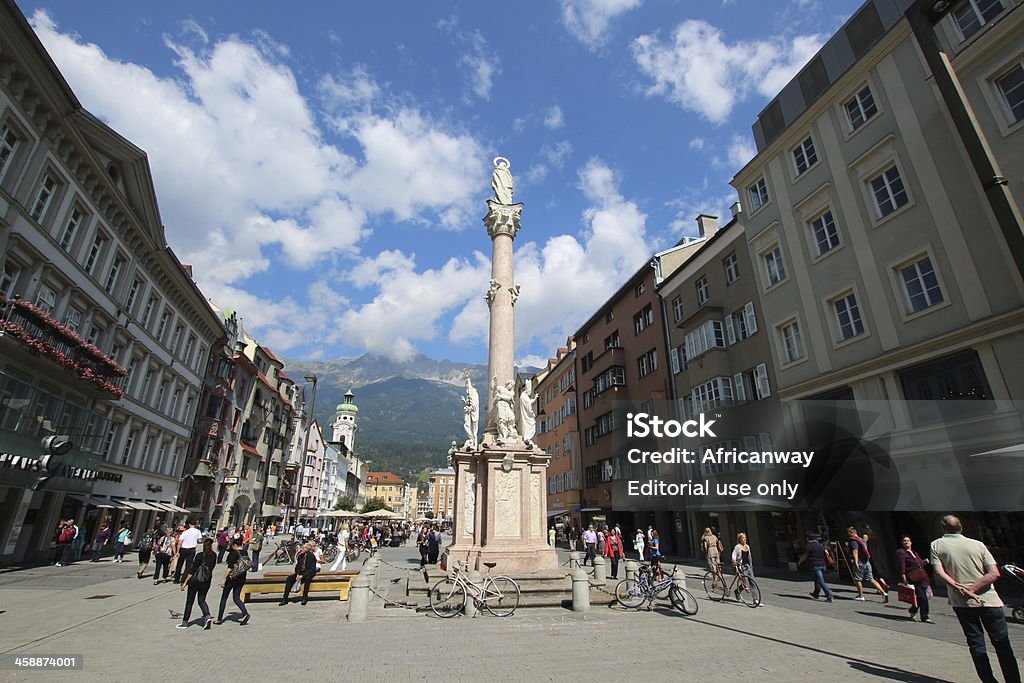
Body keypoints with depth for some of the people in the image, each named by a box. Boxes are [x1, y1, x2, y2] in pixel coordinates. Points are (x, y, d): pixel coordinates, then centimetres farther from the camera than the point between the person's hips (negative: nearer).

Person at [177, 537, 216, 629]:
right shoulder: (214, 555, -2)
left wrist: (185, 582, -7)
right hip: (207, 582, 3)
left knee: (189, 601, 12)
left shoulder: (199, 556, -14)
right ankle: (207, 616, -8)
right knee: (202, 600, 13)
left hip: (195, 581, -3)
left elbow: (192, 570, -14)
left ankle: (185, 622, 21)